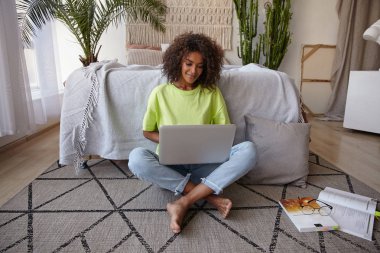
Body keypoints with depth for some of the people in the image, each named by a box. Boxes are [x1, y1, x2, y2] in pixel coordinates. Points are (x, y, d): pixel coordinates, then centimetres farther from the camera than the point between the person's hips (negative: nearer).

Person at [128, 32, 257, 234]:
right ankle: (209, 196, -23)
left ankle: (183, 203, -28)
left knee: (248, 150, -24)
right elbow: (147, 132, 7)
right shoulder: (160, 93, 0)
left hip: (205, 164, 1)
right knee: (137, 158, -32)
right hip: (170, 165, 0)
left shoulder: (212, 93, 3)